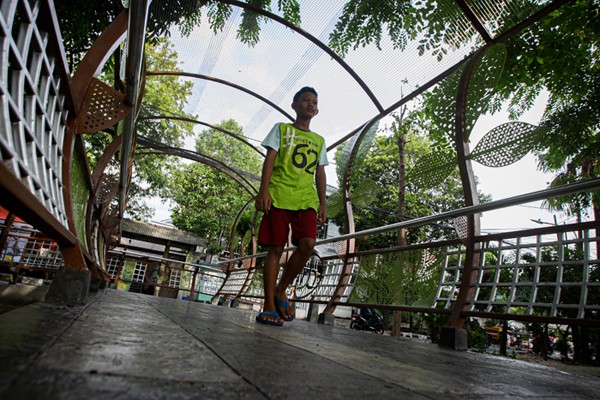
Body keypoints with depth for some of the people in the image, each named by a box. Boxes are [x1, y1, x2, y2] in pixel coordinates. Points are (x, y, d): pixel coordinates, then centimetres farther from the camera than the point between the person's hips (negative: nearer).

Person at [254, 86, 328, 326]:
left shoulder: (319, 140, 23)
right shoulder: (281, 129, 14)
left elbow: (320, 174, 20)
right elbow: (270, 159, 3)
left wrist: (323, 204, 10)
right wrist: (263, 190, -10)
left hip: (306, 199, 3)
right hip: (279, 196, -3)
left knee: (307, 244, -17)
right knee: (276, 248, -4)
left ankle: (281, 291, 3)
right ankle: (269, 306, 3)